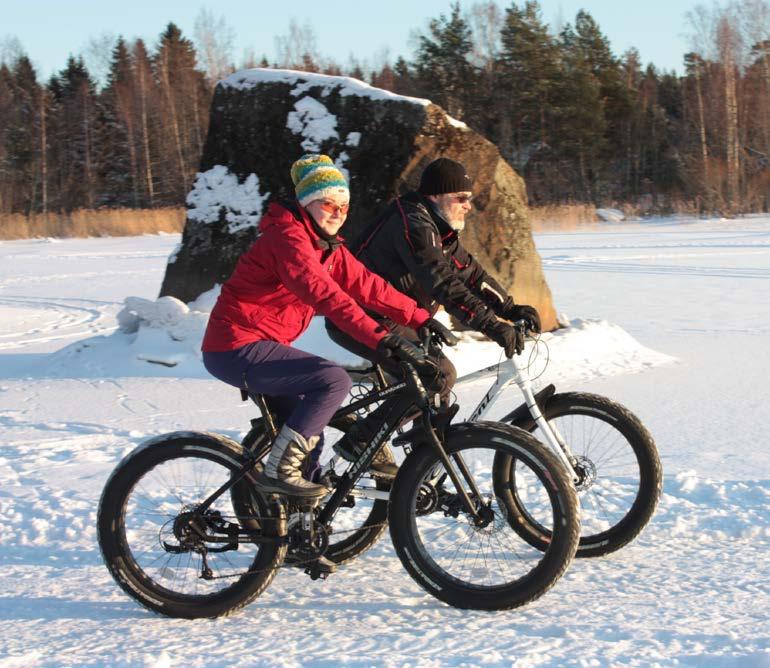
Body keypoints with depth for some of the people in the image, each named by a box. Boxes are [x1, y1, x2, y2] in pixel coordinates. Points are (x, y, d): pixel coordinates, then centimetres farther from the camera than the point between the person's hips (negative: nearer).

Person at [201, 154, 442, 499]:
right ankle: (278, 471, -17)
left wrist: (421, 318, -1)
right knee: (335, 379, -23)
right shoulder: (288, 237, -19)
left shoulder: (327, 246, 12)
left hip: (258, 347, 10)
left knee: (309, 438, 17)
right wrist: (378, 337, -40)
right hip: (238, 348, -10)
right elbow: (324, 293, -32)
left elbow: (365, 284, 7)